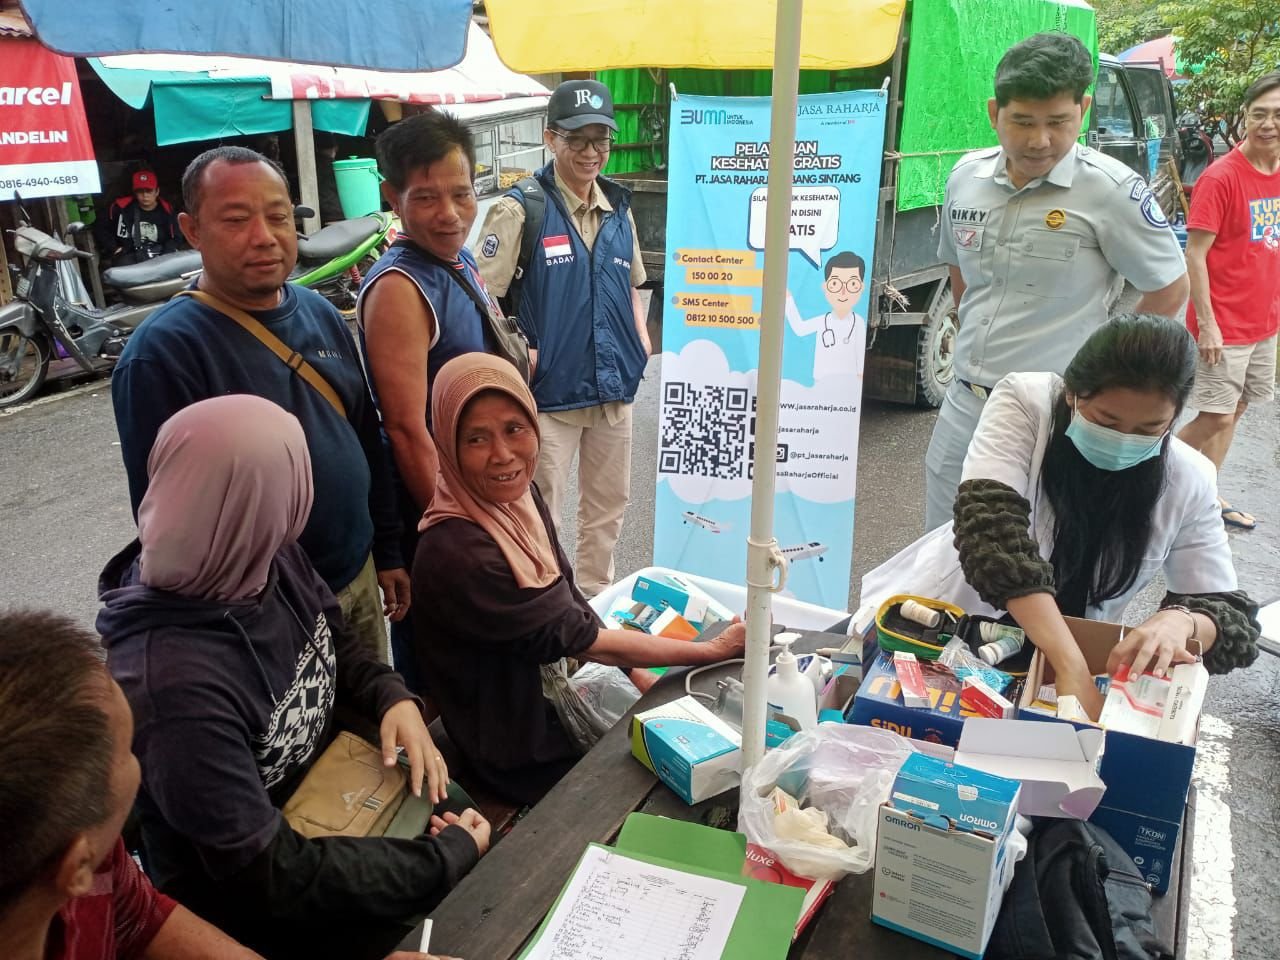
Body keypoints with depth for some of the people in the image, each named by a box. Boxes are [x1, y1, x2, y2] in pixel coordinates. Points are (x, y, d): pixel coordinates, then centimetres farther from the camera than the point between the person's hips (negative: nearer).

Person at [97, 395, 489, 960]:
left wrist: (395, 699, -13)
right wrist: (448, 857, -21)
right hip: (270, 913, -6)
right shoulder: (173, 685, -36)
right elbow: (272, 879, -29)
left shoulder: (270, 560, -14)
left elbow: (335, 646, 7)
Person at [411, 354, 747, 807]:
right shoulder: (456, 554, -32)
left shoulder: (522, 495, -7)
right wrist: (714, 649, -15)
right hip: (524, 759, -6)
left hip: (557, 690, 7)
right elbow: (580, 637, -23)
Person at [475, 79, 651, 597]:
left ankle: (595, 600, 38)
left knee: (608, 505, 19)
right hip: (550, 390, -6)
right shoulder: (520, 209, -10)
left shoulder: (619, 206, 9)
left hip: (614, 387, 6)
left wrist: (641, 341, 6)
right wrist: (520, 354, -22)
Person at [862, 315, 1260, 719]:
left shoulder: (1189, 481, -10)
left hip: (1073, 648, 4)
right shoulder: (1025, 402, -19)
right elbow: (990, 525, -31)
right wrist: (1072, 667, -37)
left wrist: (1179, 620, -31)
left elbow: (1232, 616, -6)